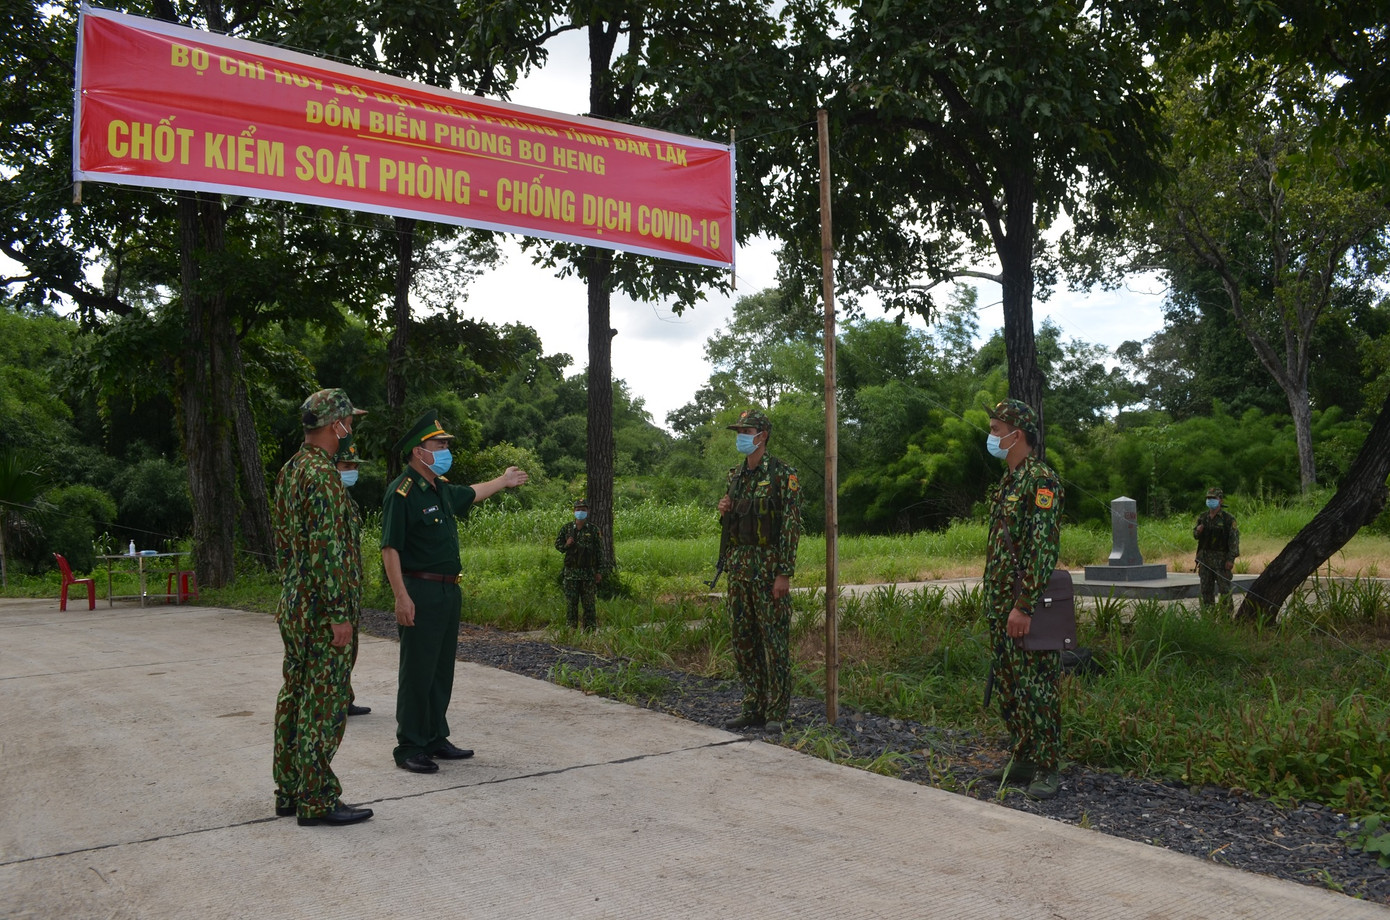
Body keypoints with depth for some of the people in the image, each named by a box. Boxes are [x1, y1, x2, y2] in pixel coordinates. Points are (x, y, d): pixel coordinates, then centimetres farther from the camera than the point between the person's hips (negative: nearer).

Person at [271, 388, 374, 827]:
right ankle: (317, 801, 3)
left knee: (295, 695, 14)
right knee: (324, 702, -3)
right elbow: (325, 550, -22)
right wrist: (339, 614, -20)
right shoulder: (321, 475, -19)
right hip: (320, 610, -10)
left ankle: (289, 791, 23)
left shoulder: (289, 471, 13)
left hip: (292, 606, 10)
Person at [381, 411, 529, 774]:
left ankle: (435, 738, 25)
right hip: (420, 592, -9)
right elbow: (390, 548, -17)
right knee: (417, 672, -4)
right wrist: (402, 597, -23)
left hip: (448, 591, 9)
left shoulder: (441, 488, 13)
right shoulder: (402, 492, -13)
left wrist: (503, 481, 50)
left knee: (442, 670, 14)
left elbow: (469, 495, 37)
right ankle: (409, 748, 5)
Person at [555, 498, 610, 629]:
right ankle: (571, 629, 10)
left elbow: (601, 552, 1)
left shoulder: (594, 530, 0)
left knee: (589, 603, 2)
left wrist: (599, 572, -4)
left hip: (589, 573, -1)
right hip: (571, 572, 1)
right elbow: (557, 544, 12)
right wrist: (566, 545, -11)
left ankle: (590, 629, 9)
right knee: (571, 602, 3)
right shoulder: (567, 528, 5)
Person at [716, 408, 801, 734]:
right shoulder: (735, 475, 14)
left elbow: (792, 525, -13)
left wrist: (784, 573, -18)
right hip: (738, 566, 7)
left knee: (773, 639, -3)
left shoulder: (782, 475, -8)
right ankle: (752, 709, 19)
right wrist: (724, 512, 0)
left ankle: (776, 713, 4)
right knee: (743, 640, 10)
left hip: (769, 566, -7)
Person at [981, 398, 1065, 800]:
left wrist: (1024, 605, -23)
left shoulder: (1041, 480, -14)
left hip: (1026, 605, -9)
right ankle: (1020, 758, 24)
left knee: (1036, 686, -2)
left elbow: (1043, 548, -20)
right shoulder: (1006, 482, 16)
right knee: (1008, 685, 14)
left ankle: (1047, 768, 6)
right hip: (1000, 606, 9)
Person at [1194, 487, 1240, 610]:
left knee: (1224, 589, -3)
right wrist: (1198, 531, -8)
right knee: (1206, 589, 8)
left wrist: (1231, 559, -16)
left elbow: (1234, 539, -9)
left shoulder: (1228, 518, -6)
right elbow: (1195, 536, 17)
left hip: (1221, 559, -5)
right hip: (1204, 558, 5)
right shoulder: (1202, 517, 10)